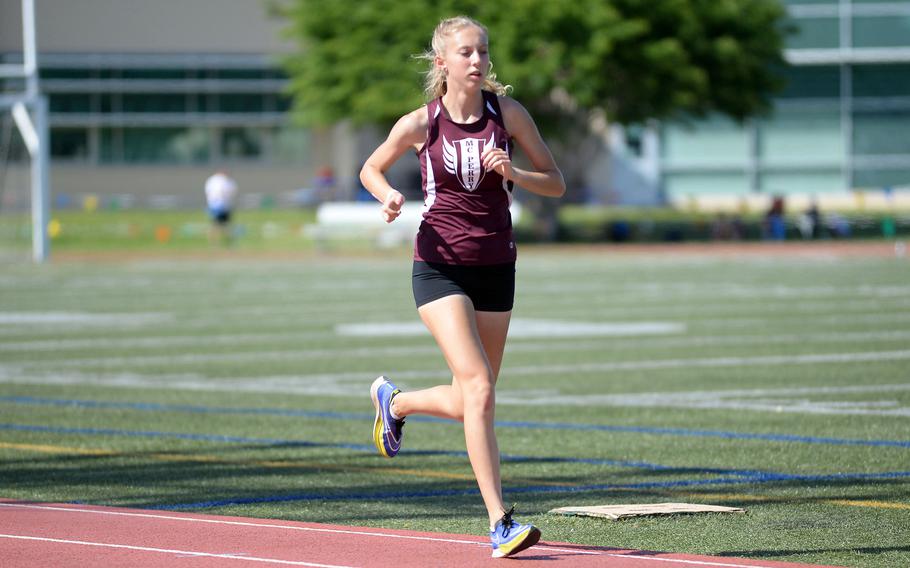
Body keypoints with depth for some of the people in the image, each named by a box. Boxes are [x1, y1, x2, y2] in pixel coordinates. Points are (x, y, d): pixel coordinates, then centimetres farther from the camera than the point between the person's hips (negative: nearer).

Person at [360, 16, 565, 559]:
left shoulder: (507, 113, -2)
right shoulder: (420, 124, -5)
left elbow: (556, 183, 2)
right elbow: (371, 169, 11)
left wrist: (512, 174, -17)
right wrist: (389, 195, -11)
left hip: (496, 268, 4)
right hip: (440, 266, -3)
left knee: (469, 402, 11)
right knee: (479, 390, -18)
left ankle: (394, 400, 43)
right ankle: (500, 523, -18)